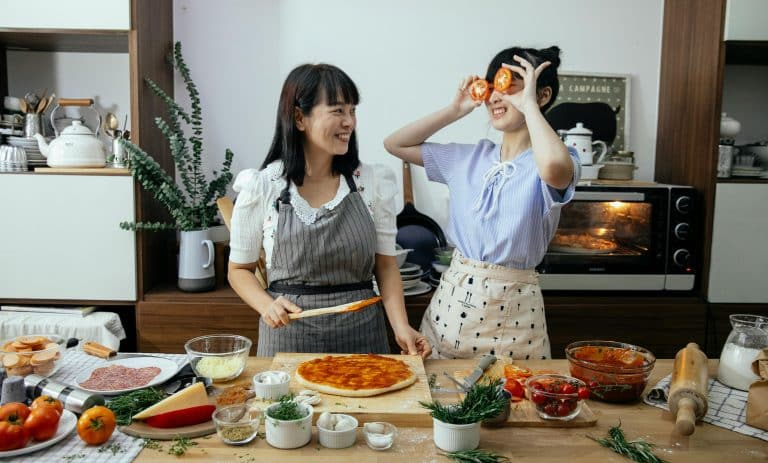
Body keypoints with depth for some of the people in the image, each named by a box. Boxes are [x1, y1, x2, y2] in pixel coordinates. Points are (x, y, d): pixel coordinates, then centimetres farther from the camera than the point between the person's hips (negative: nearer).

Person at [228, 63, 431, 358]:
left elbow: (385, 264, 3)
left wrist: (401, 327, -11)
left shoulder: (372, 183, -2)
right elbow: (240, 269, 4)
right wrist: (267, 306, -15)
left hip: (362, 333, 2)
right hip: (289, 335, -1)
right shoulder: (261, 188, -6)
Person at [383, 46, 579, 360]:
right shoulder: (471, 157, 6)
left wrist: (528, 105, -20)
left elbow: (554, 167, -36)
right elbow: (395, 145, 10)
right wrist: (456, 109, 2)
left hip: (512, 310, -4)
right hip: (452, 298, 5)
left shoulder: (550, 163, -9)